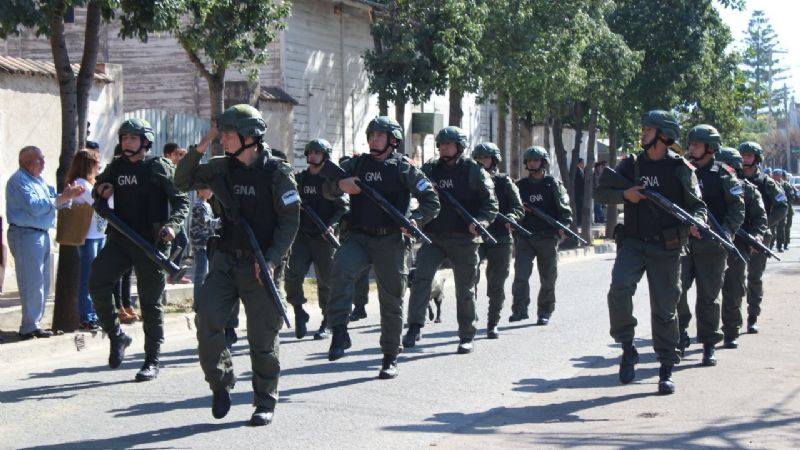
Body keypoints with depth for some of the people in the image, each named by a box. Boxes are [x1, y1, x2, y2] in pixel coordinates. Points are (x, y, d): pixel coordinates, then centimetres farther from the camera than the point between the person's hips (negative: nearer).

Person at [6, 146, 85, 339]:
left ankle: (33, 324, 20)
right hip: (26, 235, -10)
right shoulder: (19, 180, -12)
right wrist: (62, 199, -21)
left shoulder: (39, 179, 16)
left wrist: (68, 195, -8)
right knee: (32, 284, -8)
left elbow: (54, 201, 11)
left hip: (42, 234, 10)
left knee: (43, 284, 13)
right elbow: (35, 206, -23)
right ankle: (30, 328, -3)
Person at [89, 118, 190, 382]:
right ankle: (116, 336, 8)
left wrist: (172, 224, -21)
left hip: (151, 242, -4)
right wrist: (100, 193, 4)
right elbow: (99, 186, 29)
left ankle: (152, 361, 10)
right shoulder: (116, 167, 12)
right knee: (97, 284, -13)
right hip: (120, 240, 4)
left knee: (150, 301, 1)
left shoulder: (159, 167, -2)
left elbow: (181, 201, -3)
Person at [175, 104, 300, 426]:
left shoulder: (276, 172, -8)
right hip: (225, 259, 4)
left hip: (260, 265, -4)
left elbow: (289, 221, -7)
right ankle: (221, 384, 10)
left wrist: (272, 260, -16)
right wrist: (200, 149, -3)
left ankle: (265, 403, 14)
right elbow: (183, 183, 10)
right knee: (206, 320, -11)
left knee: (262, 336, 0)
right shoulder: (222, 167, 6)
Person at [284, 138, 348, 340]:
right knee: (292, 274, -15)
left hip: (324, 238, -2)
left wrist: (332, 225, -21)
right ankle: (299, 312, 4)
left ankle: (327, 323, 16)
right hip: (302, 236, 2)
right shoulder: (298, 179, 11)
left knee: (326, 282, 3)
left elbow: (343, 208, -5)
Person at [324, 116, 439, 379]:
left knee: (391, 300, 5)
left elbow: (431, 201, 3)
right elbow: (328, 190, 6)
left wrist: (415, 219, -16)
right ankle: (339, 332, -27)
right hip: (358, 237, 1)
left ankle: (390, 358, 19)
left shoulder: (403, 168, 3)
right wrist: (339, 185, -17)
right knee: (342, 270, -29)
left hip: (390, 241, -1)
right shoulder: (357, 164, 11)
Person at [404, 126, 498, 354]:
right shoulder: (430, 169, 9)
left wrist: (480, 222, -20)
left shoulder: (474, 171, 0)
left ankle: (467, 337, 19)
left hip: (464, 239, -2)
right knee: (421, 276, -18)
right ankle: (414, 327, -18)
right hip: (433, 236, 2)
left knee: (465, 289, 7)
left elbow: (491, 203, -2)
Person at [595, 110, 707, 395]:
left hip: (666, 247, -2)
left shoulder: (681, 169, 1)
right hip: (633, 243, 2)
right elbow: (601, 192, 11)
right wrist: (624, 194, -8)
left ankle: (666, 371, 12)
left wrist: (696, 221, -21)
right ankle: (627, 347, -4)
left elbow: (697, 204, 1)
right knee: (619, 288, -22)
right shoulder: (631, 165, 10)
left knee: (664, 307, 1)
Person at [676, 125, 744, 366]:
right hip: (683, 242, 3)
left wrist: (726, 231, -16)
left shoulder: (723, 174, 1)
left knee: (708, 297, 3)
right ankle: (680, 335, 7)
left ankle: (709, 346, 13)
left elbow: (738, 207, -2)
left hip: (711, 246, -2)